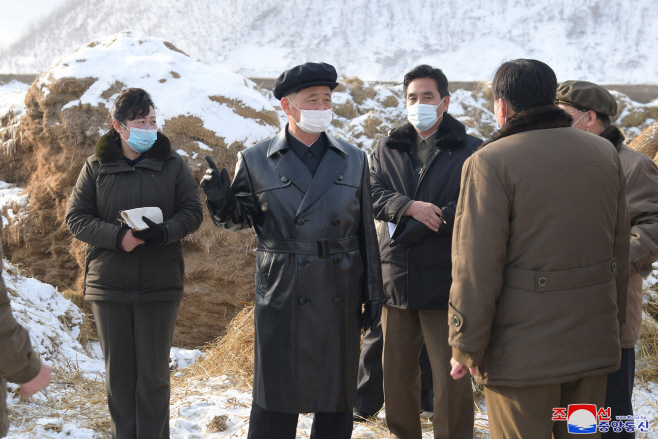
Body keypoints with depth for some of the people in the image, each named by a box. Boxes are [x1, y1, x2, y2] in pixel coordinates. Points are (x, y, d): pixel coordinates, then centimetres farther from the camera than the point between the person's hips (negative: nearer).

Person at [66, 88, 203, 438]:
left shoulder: (172, 164, 2)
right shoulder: (96, 167, 3)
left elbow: (193, 212, 2)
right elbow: (75, 217, 0)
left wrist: (163, 232, -19)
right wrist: (118, 236, -17)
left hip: (159, 287, -1)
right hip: (109, 286, 1)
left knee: (154, 371, 4)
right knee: (118, 371, 9)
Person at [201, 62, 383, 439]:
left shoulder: (354, 160, 8)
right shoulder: (255, 161, 1)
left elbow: (366, 233, 8)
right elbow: (241, 219, 5)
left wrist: (373, 293, 5)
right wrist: (221, 199, -17)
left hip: (340, 298, 3)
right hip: (281, 298, -2)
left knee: (338, 398, 11)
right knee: (276, 398, 3)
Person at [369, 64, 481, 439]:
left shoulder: (472, 151, -2)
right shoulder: (388, 150, 14)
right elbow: (375, 196, 2)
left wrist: (408, 231, -13)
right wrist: (411, 207, -18)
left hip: (446, 280, -4)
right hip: (397, 278, 4)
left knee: (452, 377, -2)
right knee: (397, 371, 12)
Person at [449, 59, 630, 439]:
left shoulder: (491, 162, -12)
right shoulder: (605, 153, 7)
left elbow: (478, 265, -15)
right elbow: (620, 248, 13)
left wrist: (466, 347, -7)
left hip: (523, 351, -6)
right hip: (593, 342, 6)